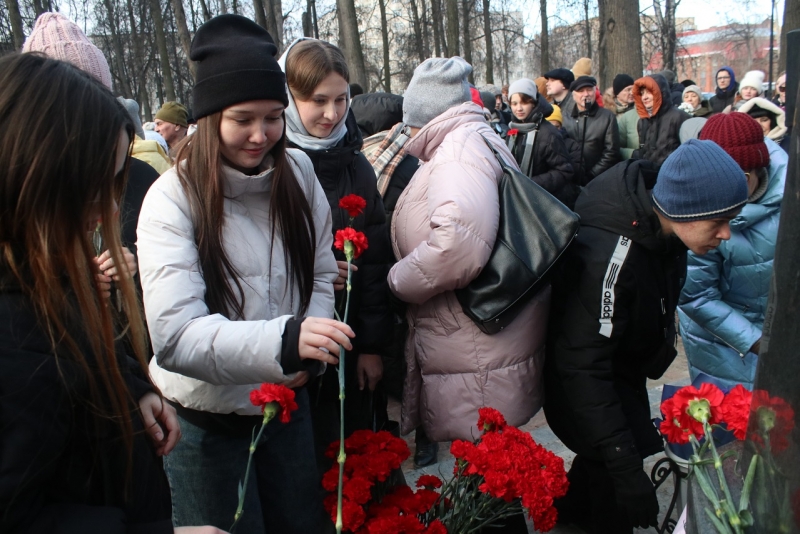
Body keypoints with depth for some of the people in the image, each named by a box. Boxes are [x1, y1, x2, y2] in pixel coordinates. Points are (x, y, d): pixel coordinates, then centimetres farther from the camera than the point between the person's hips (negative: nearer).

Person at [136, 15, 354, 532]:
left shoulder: (298, 173, -5)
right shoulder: (173, 199, -19)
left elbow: (322, 274, 3)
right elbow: (174, 334, -27)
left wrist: (305, 356, -15)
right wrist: (285, 340, -42)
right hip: (207, 420, -4)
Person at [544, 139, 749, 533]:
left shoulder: (662, 228, -13)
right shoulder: (608, 257, -39)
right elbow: (582, 368, -37)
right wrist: (627, 470, -37)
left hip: (625, 371, 8)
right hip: (586, 383, -8)